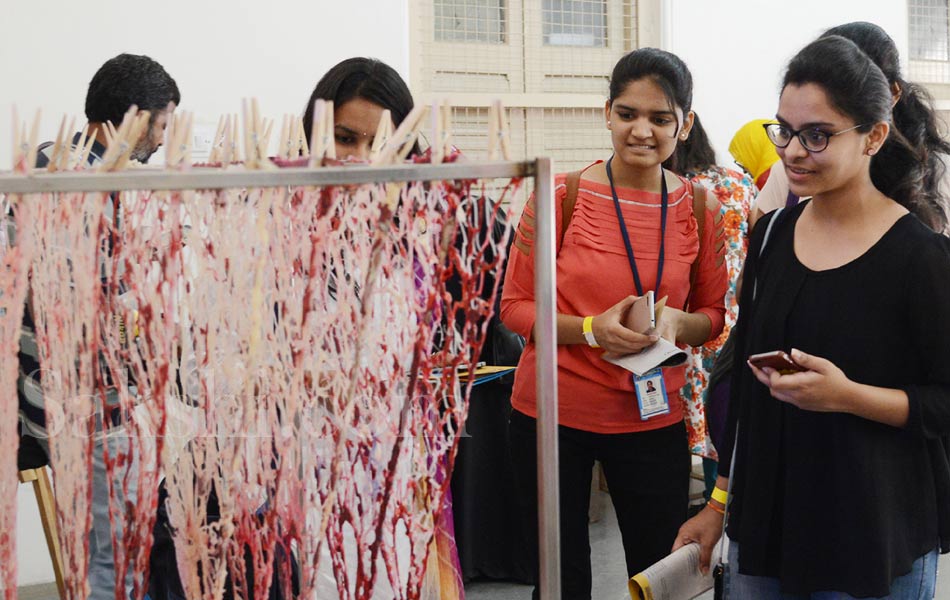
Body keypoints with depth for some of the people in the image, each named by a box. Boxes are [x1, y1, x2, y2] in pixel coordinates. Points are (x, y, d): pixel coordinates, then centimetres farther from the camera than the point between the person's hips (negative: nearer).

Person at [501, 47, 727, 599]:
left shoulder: (699, 211, 0)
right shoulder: (560, 197, -8)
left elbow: (713, 315, 10)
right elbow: (516, 305, -4)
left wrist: (676, 324, -14)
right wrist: (591, 330, -21)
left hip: (653, 419, 2)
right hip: (552, 413, -2)